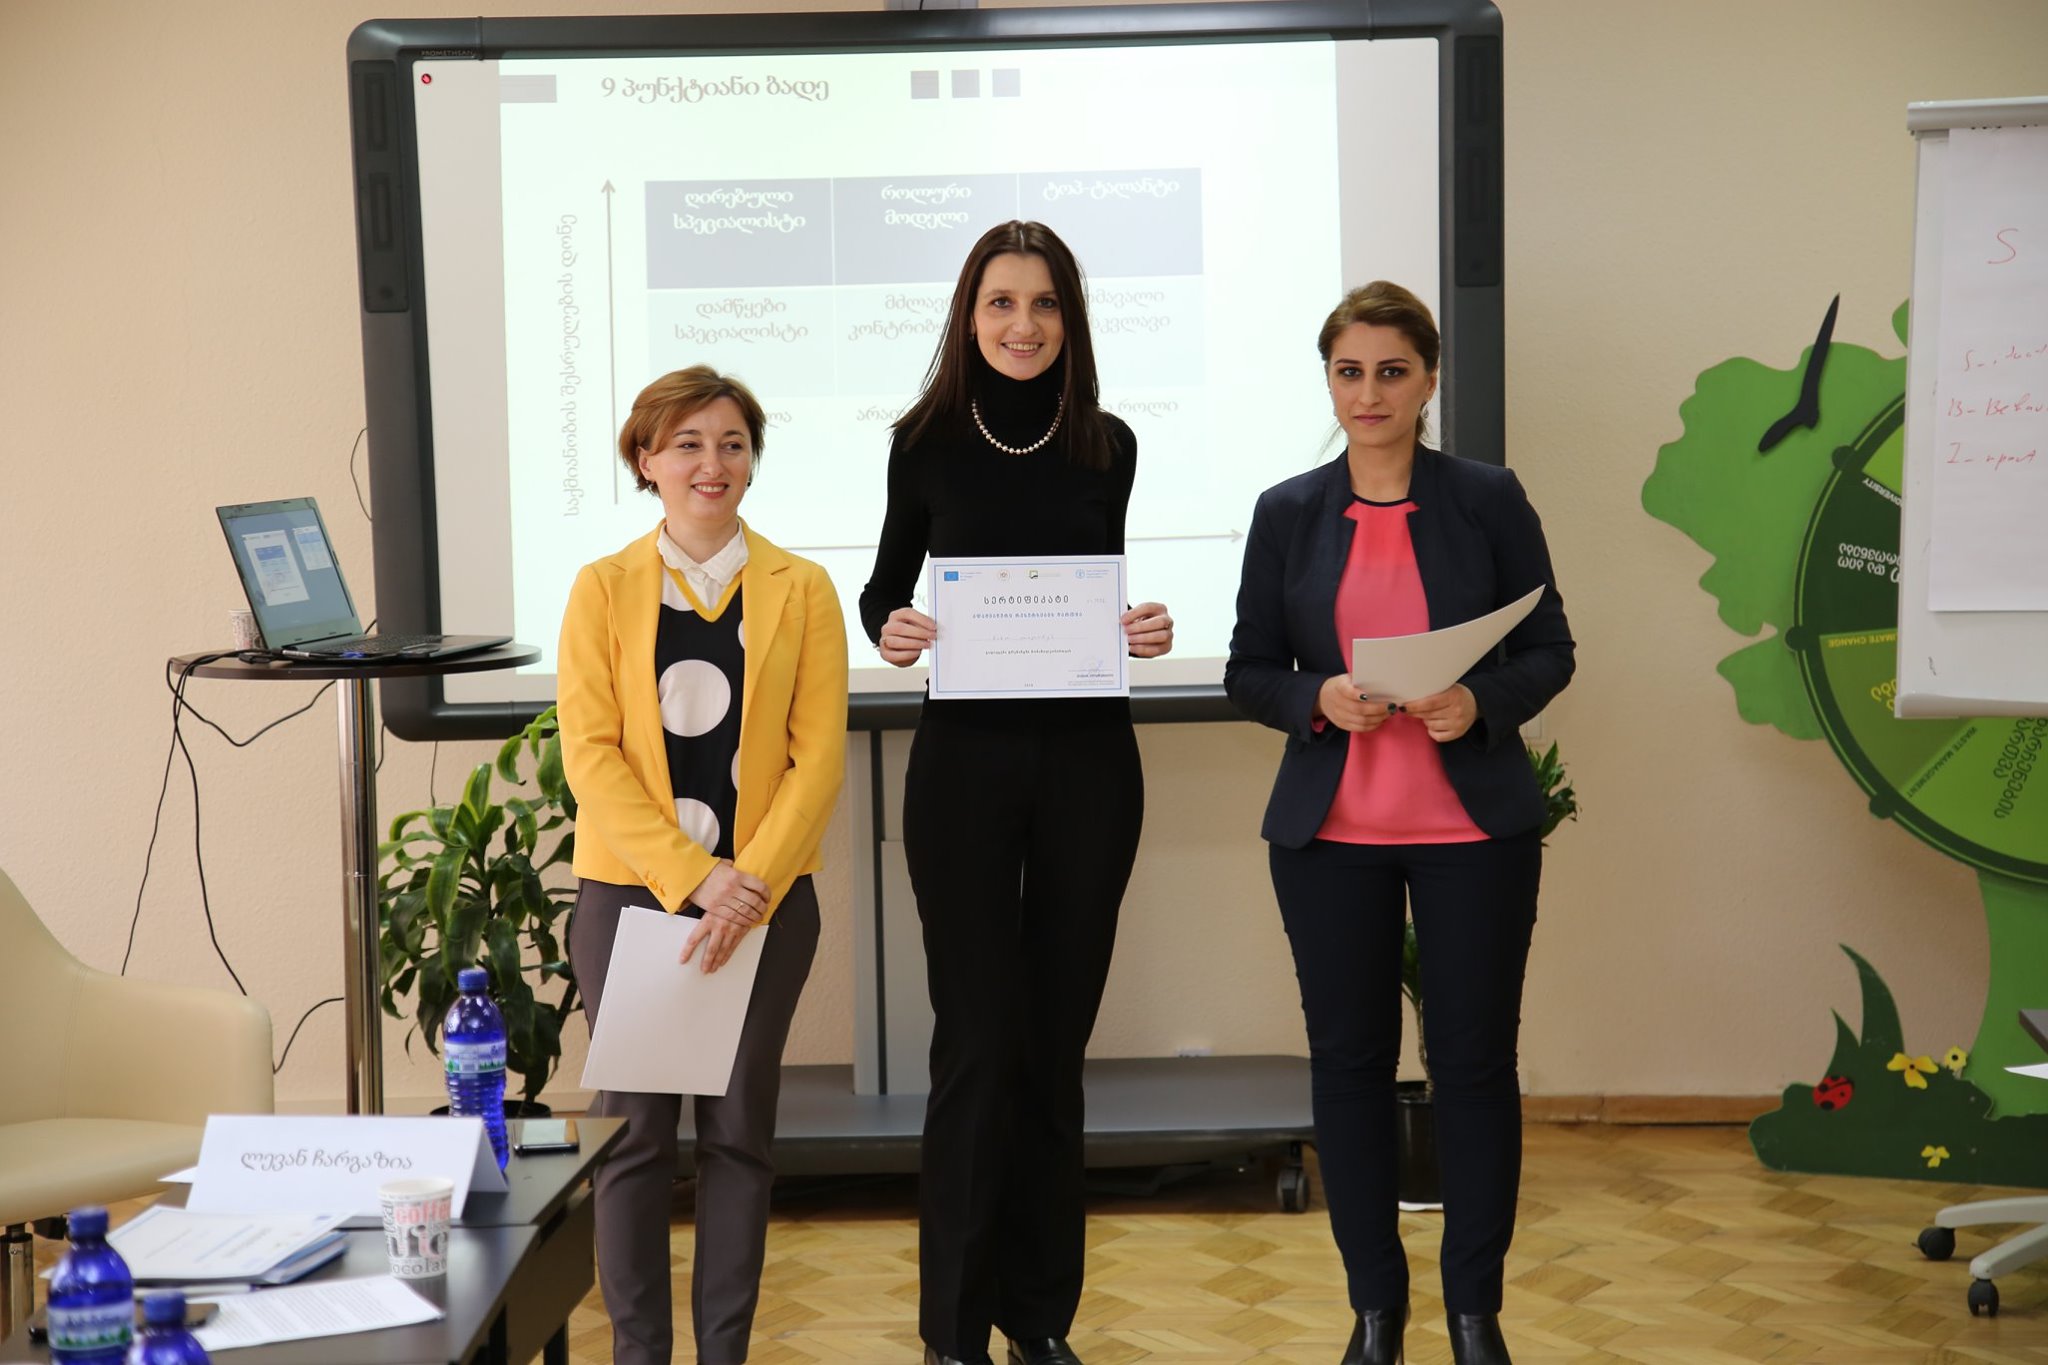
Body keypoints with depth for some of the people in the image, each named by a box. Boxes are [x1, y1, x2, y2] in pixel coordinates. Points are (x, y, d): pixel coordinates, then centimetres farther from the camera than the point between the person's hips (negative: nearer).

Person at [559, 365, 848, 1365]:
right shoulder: (603, 588, 3)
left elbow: (819, 755, -2)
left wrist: (750, 883, -14)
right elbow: (589, 752, -5)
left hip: (766, 898, 0)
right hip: (629, 890, 0)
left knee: (738, 1129, 6)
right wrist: (690, 877, -15)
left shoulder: (801, 590, 3)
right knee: (634, 1127, 2)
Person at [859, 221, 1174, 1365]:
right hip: (966, 762, -2)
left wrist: (1145, 629, -7)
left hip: (1088, 762, 2)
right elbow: (887, 584, 8)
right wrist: (889, 628, -13)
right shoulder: (929, 440, 0)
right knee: (978, 1042, -2)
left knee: (1055, 1042, 9)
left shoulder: (1107, 446, 4)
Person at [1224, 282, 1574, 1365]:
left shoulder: (1488, 500, 1)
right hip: (1331, 830, 2)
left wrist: (1483, 702, -16)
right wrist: (1318, 699, -13)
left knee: (1475, 1058, 3)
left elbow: (1550, 650, 3)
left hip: (1474, 826, -1)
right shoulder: (1286, 514, 5)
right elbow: (1248, 672, 7)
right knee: (1349, 1059, 7)